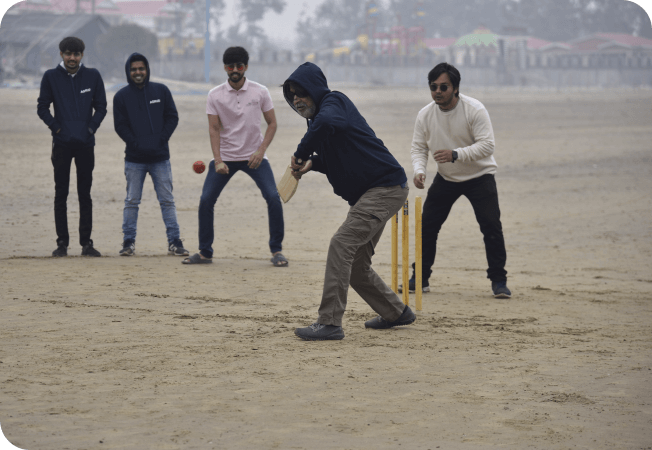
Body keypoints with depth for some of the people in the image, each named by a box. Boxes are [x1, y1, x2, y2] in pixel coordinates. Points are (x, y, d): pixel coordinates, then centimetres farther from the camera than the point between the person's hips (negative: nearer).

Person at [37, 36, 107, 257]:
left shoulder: (93, 76, 5)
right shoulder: (51, 77, 3)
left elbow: (101, 107, 9)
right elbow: (42, 107, 5)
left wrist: (91, 128, -4)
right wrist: (56, 127, -6)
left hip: (86, 143, 1)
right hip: (61, 144, -1)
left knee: (85, 194, 4)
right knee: (61, 194, 1)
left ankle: (86, 242, 8)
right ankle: (62, 242, 5)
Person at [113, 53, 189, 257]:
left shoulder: (161, 91, 6)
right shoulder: (121, 96, 3)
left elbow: (172, 117, 6)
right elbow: (120, 125, 1)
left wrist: (161, 139, -7)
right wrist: (136, 144, -11)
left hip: (160, 157, 1)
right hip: (134, 159, 0)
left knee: (167, 200, 1)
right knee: (132, 201, 3)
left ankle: (174, 241, 4)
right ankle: (128, 242, 9)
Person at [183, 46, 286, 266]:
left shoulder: (260, 92, -4)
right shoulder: (215, 95, -4)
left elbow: (272, 123, 1)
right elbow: (214, 129, -5)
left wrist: (261, 151, -13)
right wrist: (218, 161, -17)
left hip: (254, 157, -1)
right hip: (225, 157, 1)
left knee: (273, 197, -15)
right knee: (206, 200, -7)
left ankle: (276, 250, -1)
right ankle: (205, 252, 7)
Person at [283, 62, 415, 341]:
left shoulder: (334, 101, -12)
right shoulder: (318, 116, 17)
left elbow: (327, 122, -38)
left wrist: (301, 153, -25)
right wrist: (311, 163, 5)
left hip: (386, 188, -11)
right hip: (365, 194, 11)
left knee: (341, 245, -21)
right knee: (355, 266, 14)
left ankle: (329, 323, -23)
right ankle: (396, 313, 31)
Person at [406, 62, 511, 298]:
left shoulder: (475, 109, -21)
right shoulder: (425, 115, -9)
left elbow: (487, 145, -26)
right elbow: (418, 147, -3)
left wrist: (456, 154, -39)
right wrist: (419, 170, -23)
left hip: (479, 175, -4)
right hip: (446, 178, 4)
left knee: (491, 226, -14)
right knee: (426, 225, 0)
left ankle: (498, 281, -1)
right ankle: (420, 278, 13)